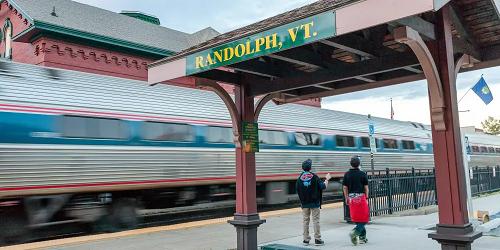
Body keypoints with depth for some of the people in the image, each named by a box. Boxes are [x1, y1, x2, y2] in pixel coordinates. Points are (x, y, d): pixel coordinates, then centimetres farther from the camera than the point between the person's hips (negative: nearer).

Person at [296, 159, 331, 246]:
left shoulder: (300, 178, -2)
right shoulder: (314, 177, -10)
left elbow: (297, 190, 1)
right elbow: (323, 186, -10)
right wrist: (327, 179, 5)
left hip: (304, 203, 3)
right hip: (315, 203, -2)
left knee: (305, 220, 10)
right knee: (316, 220, 4)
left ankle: (306, 239, 13)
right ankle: (317, 239, 5)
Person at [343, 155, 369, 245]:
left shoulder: (347, 174, 1)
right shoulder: (362, 174, -6)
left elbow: (345, 188, 4)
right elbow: (366, 187, -3)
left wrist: (346, 198, 14)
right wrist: (366, 197, 9)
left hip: (351, 198, 4)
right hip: (361, 197, -4)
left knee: (356, 218, 12)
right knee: (363, 218, 3)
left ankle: (362, 237, 17)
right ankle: (355, 232, -18)